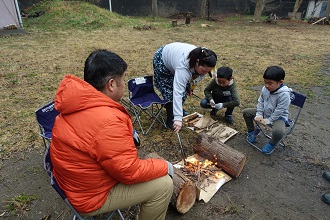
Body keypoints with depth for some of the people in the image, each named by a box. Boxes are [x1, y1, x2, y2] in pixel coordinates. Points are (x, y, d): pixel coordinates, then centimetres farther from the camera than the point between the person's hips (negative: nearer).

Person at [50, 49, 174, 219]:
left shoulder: (78, 101, -7)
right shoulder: (108, 122, -36)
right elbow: (130, 172, -25)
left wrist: (127, 134, 3)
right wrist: (164, 166, -10)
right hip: (90, 195, -9)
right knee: (163, 185, -9)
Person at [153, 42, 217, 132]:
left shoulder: (203, 60, -24)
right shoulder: (183, 67, -45)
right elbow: (177, 93, -50)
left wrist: (190, 87, 8)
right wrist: (178, 118, -53)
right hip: (162, 61, -6)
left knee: (184, 90, 6)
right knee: (171, 92, -11)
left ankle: (179, 109, 32)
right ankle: (170, 120, 6)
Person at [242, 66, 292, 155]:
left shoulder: (284, 94, -30)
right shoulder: (265, 89, -10)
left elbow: (279, 111, -25)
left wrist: (269, 120, -21)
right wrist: (259, 114, -6)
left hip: (279, 117, -6)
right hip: (265, 112, 7)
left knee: (278, 131, -36)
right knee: (246, 112, -1)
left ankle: (272, 144, 2)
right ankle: (252, 131, 22)